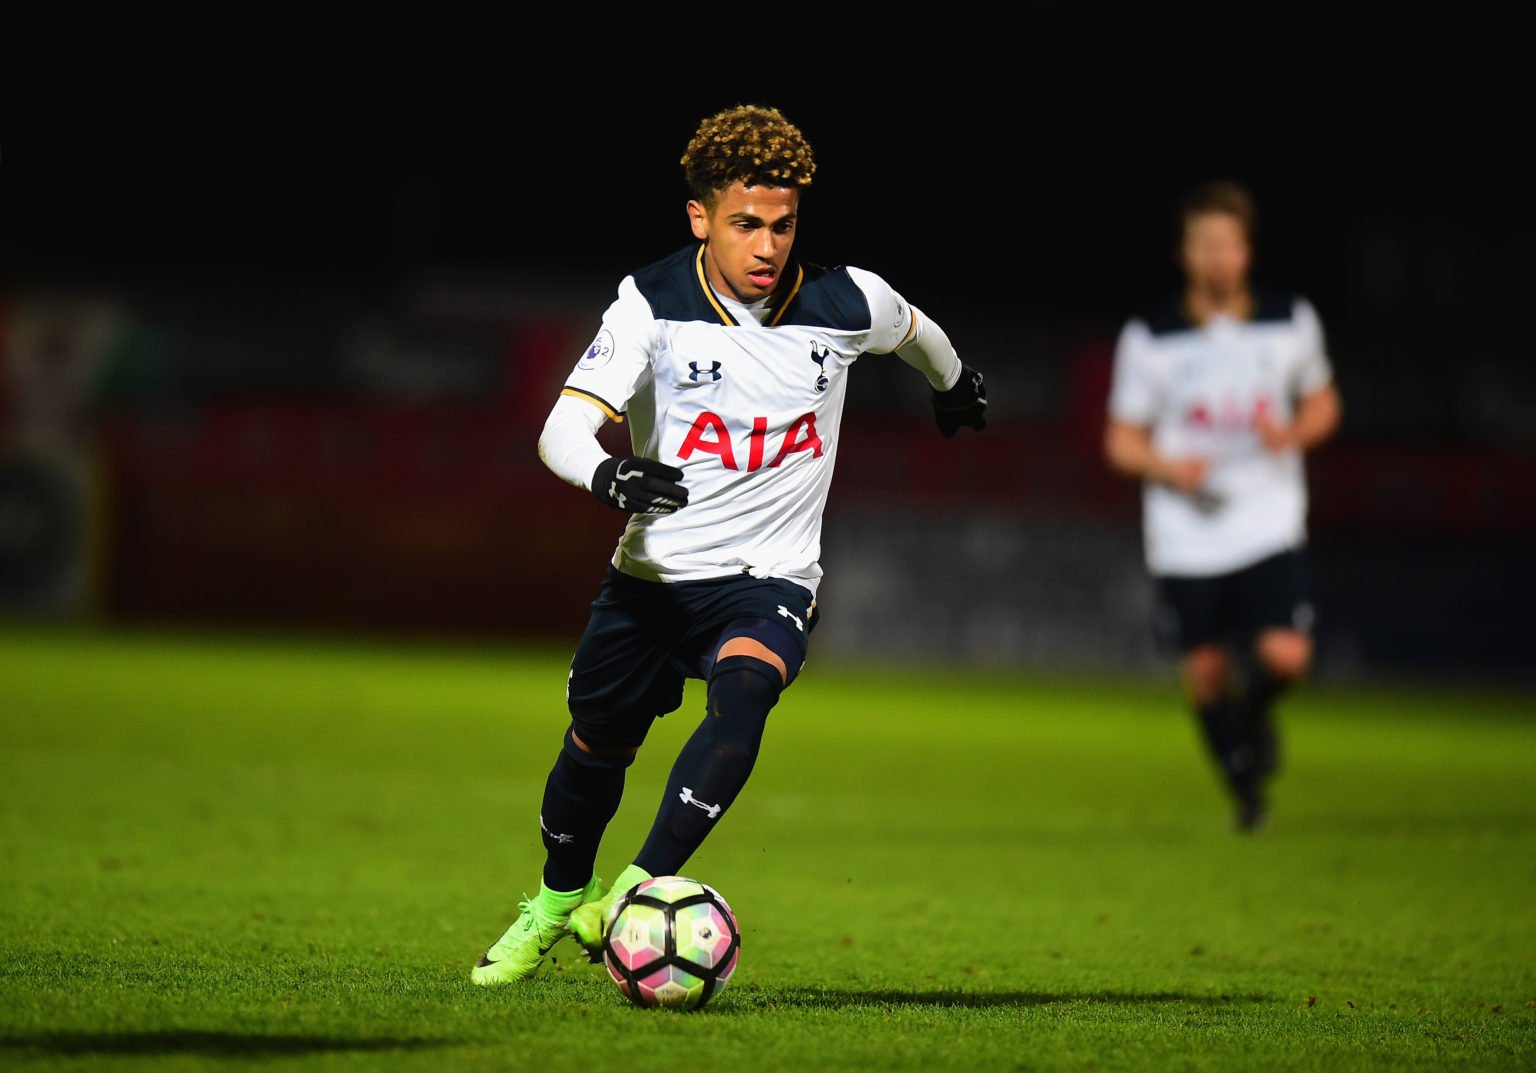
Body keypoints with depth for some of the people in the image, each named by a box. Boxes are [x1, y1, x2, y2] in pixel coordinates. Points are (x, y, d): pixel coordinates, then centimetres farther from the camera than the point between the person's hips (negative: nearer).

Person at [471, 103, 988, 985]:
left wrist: (956, 385, 38)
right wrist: (608, 473, -43)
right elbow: (562, 428, -21)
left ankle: (636, 897, -36)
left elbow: (916, 330, 18)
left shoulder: (846, 304, -8)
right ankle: (557, 901, 42)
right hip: (653, 571, 1)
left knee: (744, 688, -31)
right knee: (597, 745, 12)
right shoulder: (653, 304, -13)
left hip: (769, 579, -1)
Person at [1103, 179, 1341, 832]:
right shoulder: (1148, 339, -2)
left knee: (1286, 658, -16)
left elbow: (1322, 403, 16)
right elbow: (1122, 441, 4)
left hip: (1270, 526, 0)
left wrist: (1293, 433, -7)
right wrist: (1170, 467, -16)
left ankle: (1254, 707, 21)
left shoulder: (1292, 322, 1)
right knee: (1204, 674, 2)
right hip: (1186, 536, 0)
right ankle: (1244, 787, 27)